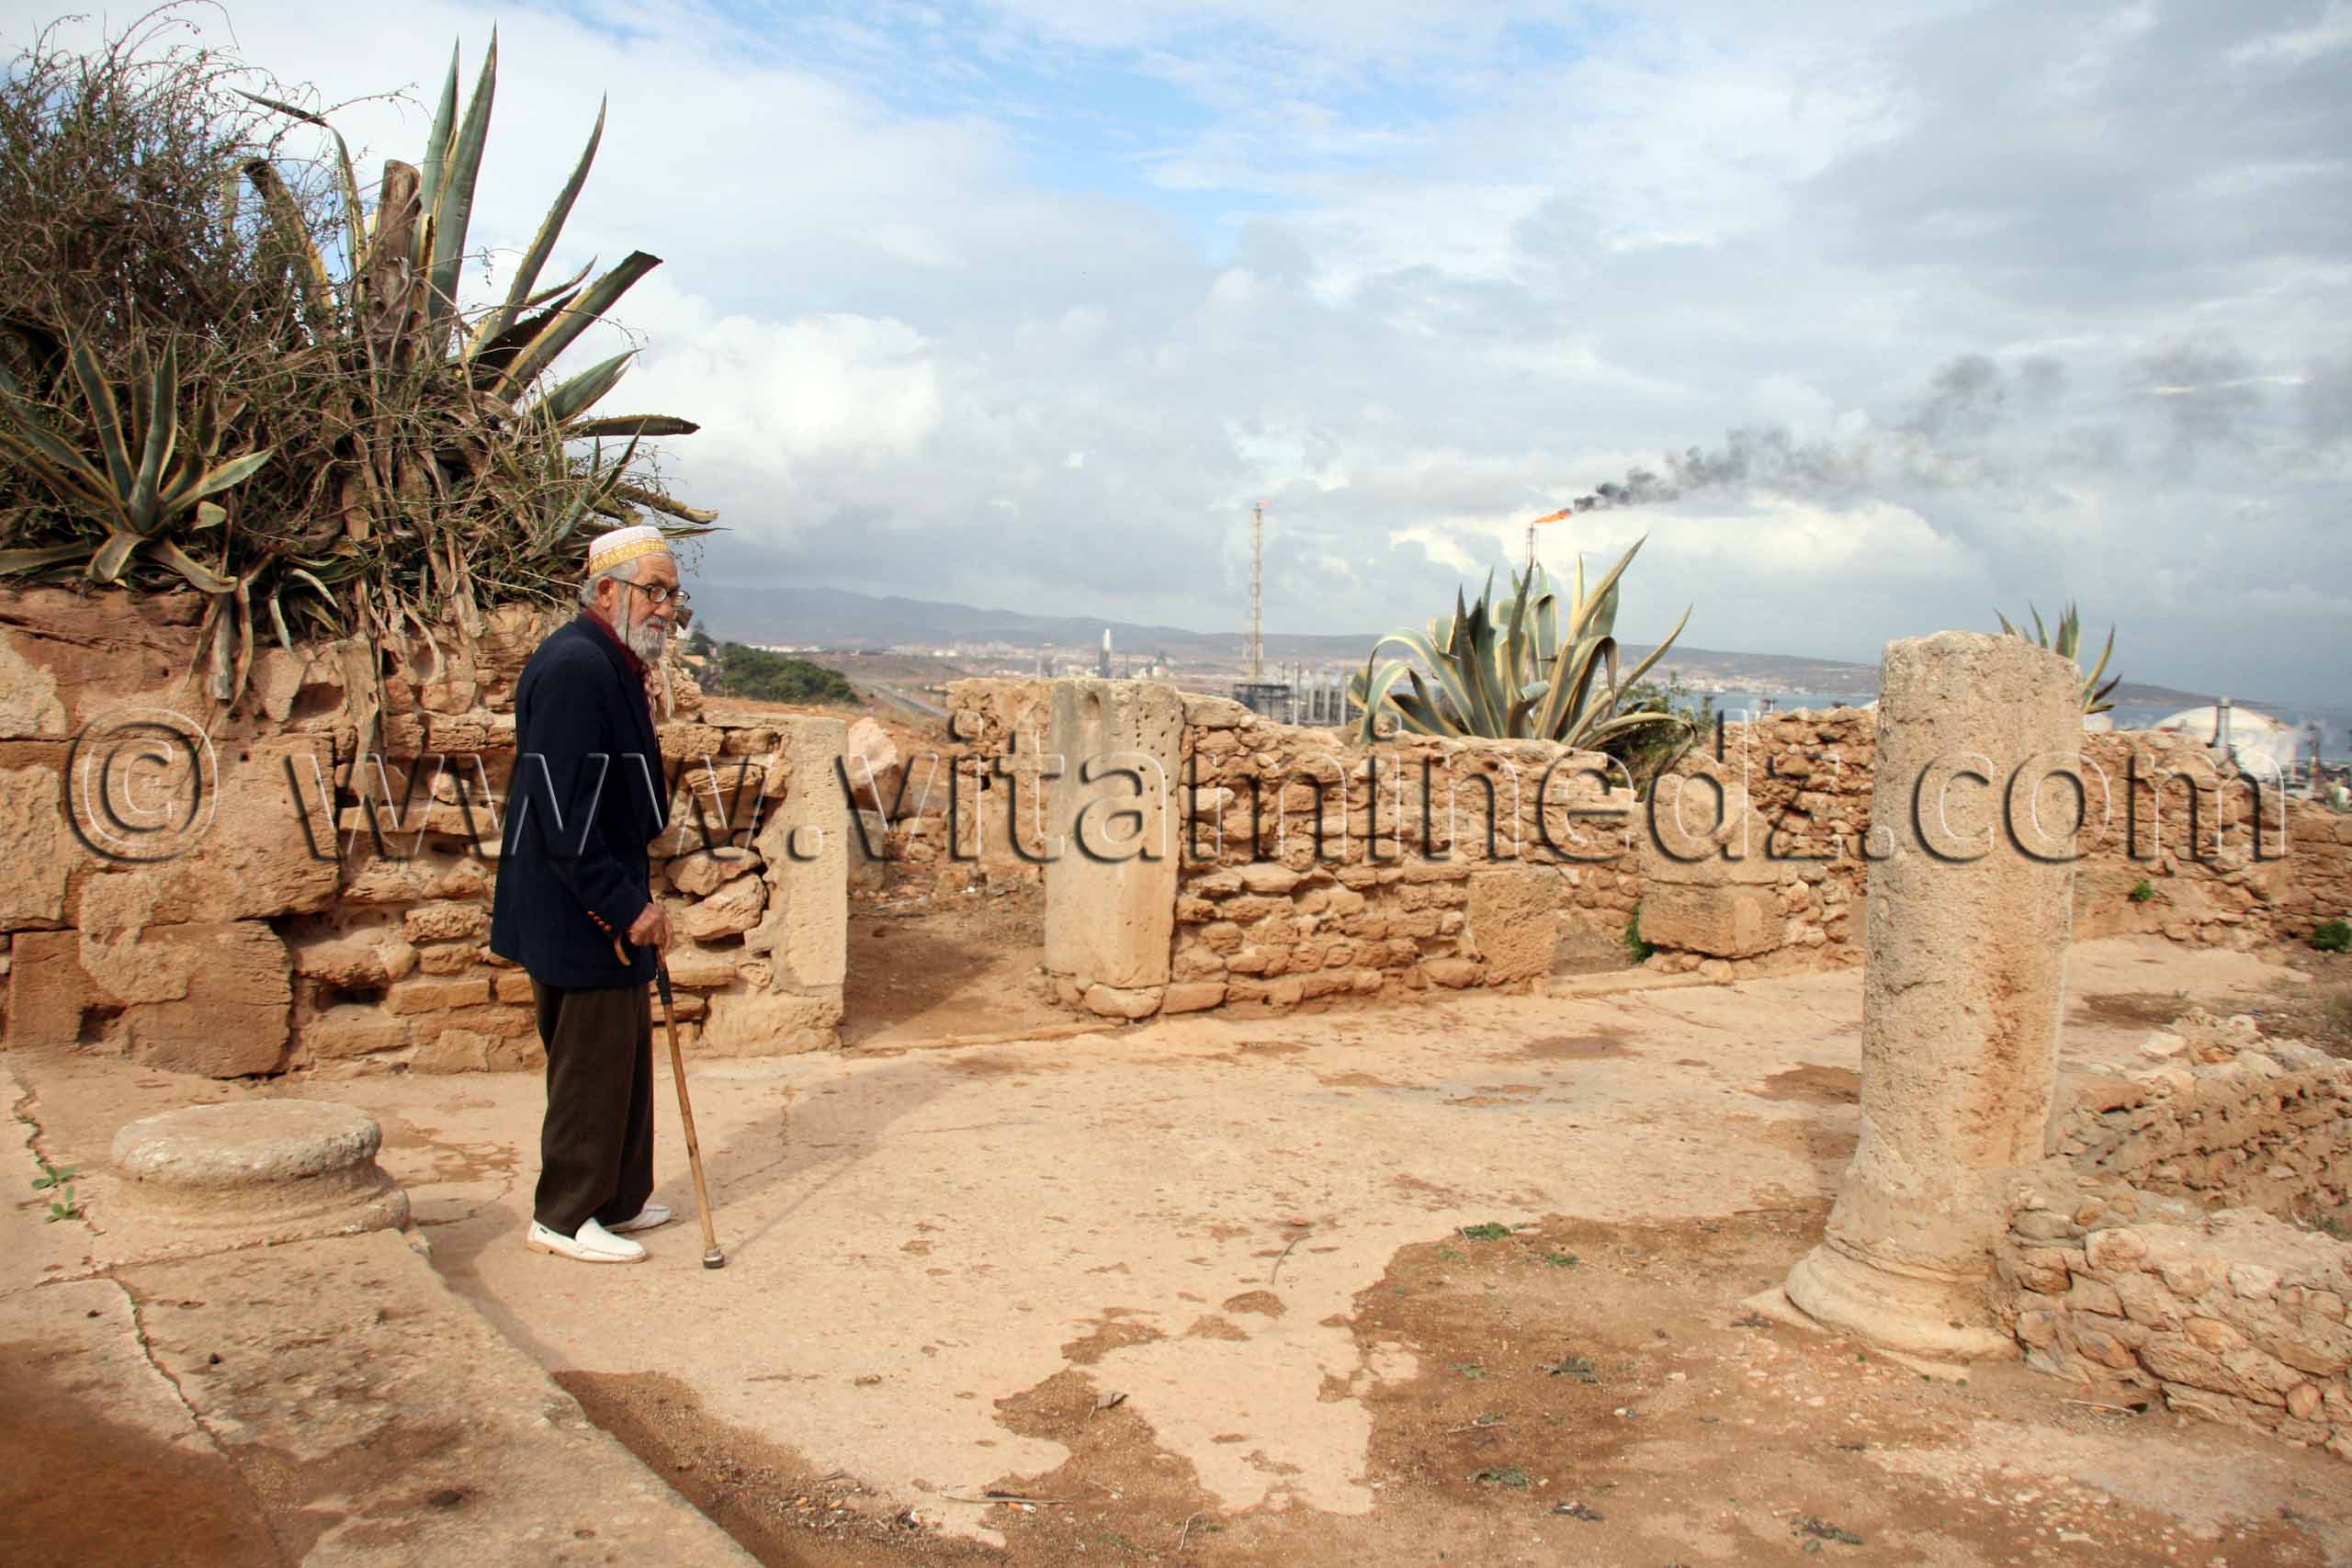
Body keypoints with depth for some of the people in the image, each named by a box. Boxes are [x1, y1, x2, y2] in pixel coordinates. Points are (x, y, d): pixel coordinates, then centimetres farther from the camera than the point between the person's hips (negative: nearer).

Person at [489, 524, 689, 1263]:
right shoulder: (574, 667, -18)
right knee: (592, 1062, 0)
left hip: (605, 906, 10)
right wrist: (627, 905, -22)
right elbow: (566, 812, -24)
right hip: (577, 916, -10)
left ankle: (617, 1198, 30)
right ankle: (564, 1216, 14)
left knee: (624, 1056, 18)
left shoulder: (614, 666, 14)